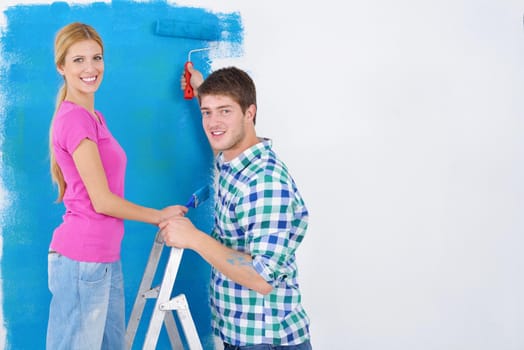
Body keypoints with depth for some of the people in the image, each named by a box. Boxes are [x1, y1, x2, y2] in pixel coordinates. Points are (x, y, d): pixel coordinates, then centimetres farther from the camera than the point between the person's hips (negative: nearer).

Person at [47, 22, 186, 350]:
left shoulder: (94, 117, 14)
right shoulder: (75, 118, -14)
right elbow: (102, 201, -15)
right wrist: (160, 215, -3)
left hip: (105, 256, 9)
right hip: (82, 260, -9)